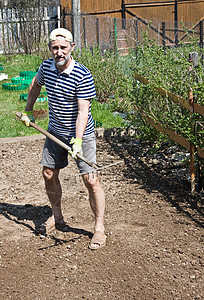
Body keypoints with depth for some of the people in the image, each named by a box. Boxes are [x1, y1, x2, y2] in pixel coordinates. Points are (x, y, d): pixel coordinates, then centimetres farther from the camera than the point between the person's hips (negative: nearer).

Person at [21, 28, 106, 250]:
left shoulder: (82, 76, -23)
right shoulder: (46, 67, -5)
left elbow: (83, 112, -26)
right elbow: (36, 84, 18)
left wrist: (77, 142, -34)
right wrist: (28, 111, 24)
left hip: (80, 133, -6)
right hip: (55, 131, 6)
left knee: (90, 179, -9)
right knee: (49, 174, 12)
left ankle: (99, 228, 2)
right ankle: (56, 216, 33)